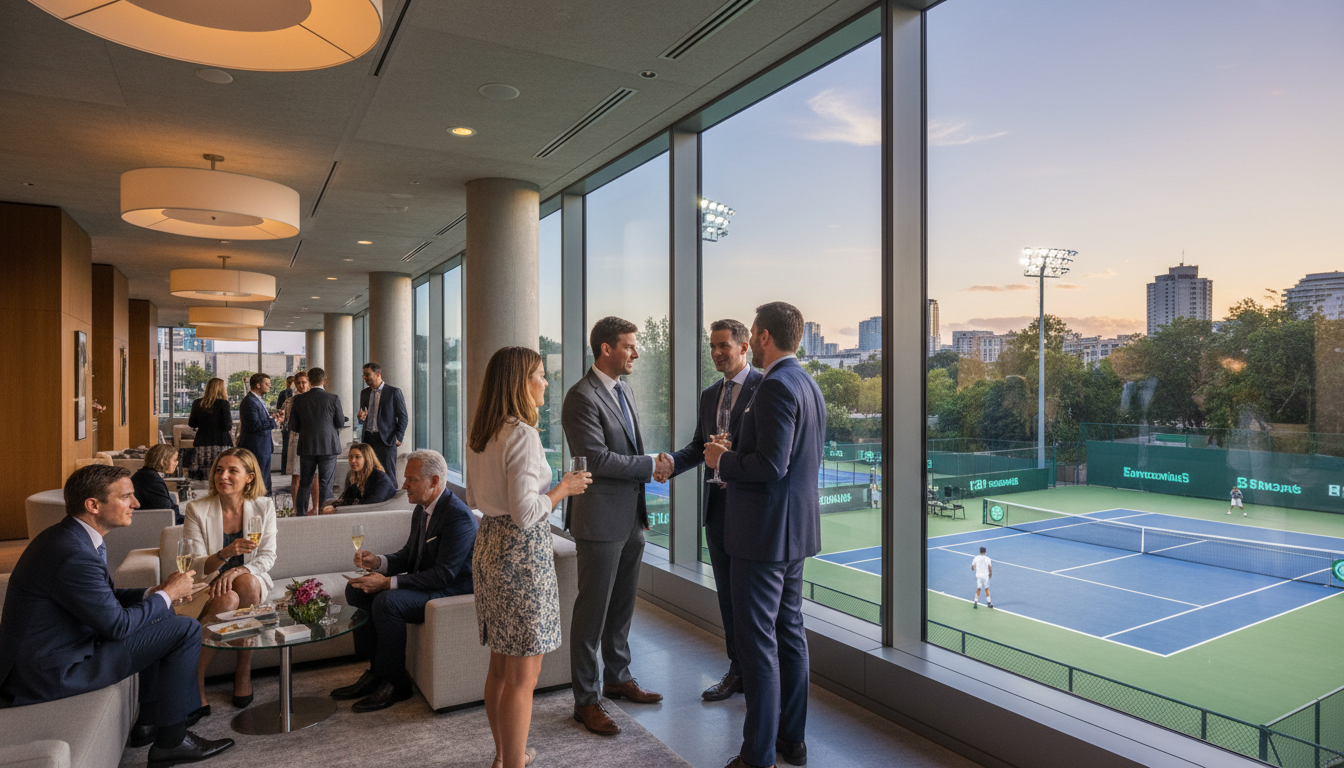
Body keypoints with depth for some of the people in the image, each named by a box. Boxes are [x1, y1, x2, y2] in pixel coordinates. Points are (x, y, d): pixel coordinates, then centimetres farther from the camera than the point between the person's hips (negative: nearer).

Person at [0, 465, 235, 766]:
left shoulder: (68, 536, 5)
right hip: (50, 673, -11)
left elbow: (105, 596, 15)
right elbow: (117, 624, -22)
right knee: (186, 629, -13)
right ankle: (171, 740, 1)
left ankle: (149, 722, 26)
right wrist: (167, 594, -8)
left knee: (164, 616, 20)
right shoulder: (74, 555, -28)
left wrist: (154, 592, -1)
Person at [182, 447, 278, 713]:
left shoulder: (263, 506, -2)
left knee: (246, 583, -33)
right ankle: (195, 681, -17)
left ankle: (243, 671, -16)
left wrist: (237, 571, -24)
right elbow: (194, 566, -11)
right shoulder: (197, 509, -7)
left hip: (251, 580, 1)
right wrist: (225, 554, -32)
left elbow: (267, 556, -3)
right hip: (209, 584, -1)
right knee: (229, 599, -34)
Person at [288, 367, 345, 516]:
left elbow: (293, 426, 2)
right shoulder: (333, 399, -8)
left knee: (304, 482, 13)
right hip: (328, 447, -2)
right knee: (325, 483, 3)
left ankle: (300, 514, 18)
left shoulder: (299, 399, -2)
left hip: (306, 447, 2)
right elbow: (341, 423, -4)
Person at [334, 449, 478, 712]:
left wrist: (389, 582, -26)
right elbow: (408, 556, 16)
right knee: (355, 589, 3)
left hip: (452, 590, -10)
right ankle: (376, 670, 7)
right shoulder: (422, 509, 7)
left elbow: (444, 575, -26)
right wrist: (378, 561, -5)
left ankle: (394, 682, -10)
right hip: (424, 581, 10)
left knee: (387, 601, -29)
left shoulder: (458, 516, -24)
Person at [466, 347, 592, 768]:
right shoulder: (522, 434, -19)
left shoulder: (481, 435, 9)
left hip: (489, 545, 10)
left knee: (500, 665, 21)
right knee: (523, 674, 2)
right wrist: (563, 488, -9)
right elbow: (526, 513, -23)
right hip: (523, 552, -10)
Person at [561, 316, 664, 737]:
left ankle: (618, 678, 37)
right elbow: (598, 459, -23)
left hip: (631, 516, 9)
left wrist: (649, 466, 7)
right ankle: (586, 699, 19)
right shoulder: (582, 397, -16)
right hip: (601, 520, -8)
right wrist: (650, 465, -15)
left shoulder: (623, 390, 13)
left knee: (622, 606, 20)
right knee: (593, 610, 4)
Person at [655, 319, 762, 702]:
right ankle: (737, 670, 30)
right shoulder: (709, 395, 14)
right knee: (726, 594, 15)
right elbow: (699, 445, 15)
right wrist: (673, 461, -5)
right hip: (717, 505, 7)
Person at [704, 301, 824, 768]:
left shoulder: (776, 387, -19)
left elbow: (772, 465, -26)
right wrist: (737, 455, 14)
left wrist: (724, 459, -10)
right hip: (796, 528, 10)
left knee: (758, 641, 0)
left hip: (764, 531, -10)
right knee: (790, 633, 17)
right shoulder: (808, 384, 12)